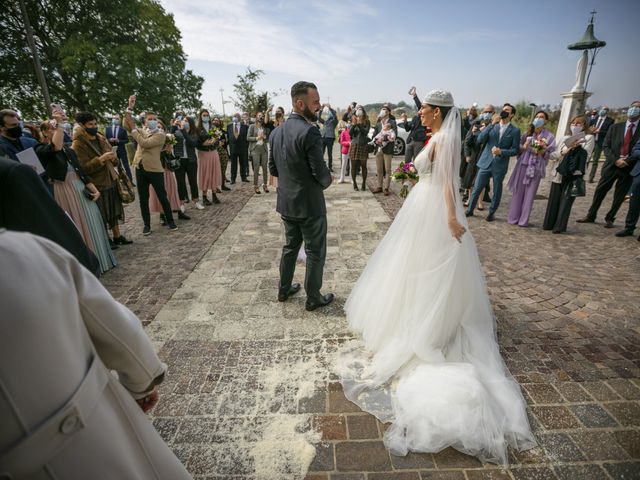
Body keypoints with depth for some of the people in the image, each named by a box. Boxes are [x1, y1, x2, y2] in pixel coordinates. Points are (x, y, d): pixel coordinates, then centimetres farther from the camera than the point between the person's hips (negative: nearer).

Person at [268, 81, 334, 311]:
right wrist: (327, 180, 1)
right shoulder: (309, 131, -20)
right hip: (310, 204, -7)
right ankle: (313, 298, 24)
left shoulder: (276, 131, 4)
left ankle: (284, 289, 37)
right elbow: (321, 174, -21)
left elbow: (272, 168, 10)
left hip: (286, 202, 7)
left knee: (290, 245, 23)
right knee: (315, 252, 9)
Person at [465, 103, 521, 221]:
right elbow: (480, 139, -10)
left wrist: (501, 152, -18)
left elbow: (515, 150, -1)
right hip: (486, 163, 1)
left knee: (497, 191, 9)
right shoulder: (492, 126, 5)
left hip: (500, 166, -1)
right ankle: (470, 210, 18)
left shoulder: (515, 131, 0)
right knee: (477, 188, 4)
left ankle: (492, 212, 24)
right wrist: (492, 124, -15)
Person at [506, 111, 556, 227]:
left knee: (530, 193, -1)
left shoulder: (549, 136, 6)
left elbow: (550, 153, 3)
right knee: (518, 191, 1)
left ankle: (524, 220, 5)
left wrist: (543, 151, -16)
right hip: (523, 165, 1)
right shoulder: (528, 133, 11)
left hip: (536, 167, -1)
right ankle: (513, 218, 8)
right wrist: (523, 147, -11)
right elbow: (518, 147, 10)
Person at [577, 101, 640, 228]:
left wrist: (627, 161, -15)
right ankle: (591, 216, 17)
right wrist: (616, 160, -12)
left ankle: (609, 219, 20)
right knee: (600, 191, 5)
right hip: (611, 165, 1)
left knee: (619, 196, 7)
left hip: (629, 168, -1)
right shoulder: (615, 127, 5)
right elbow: (606, 147, 0)